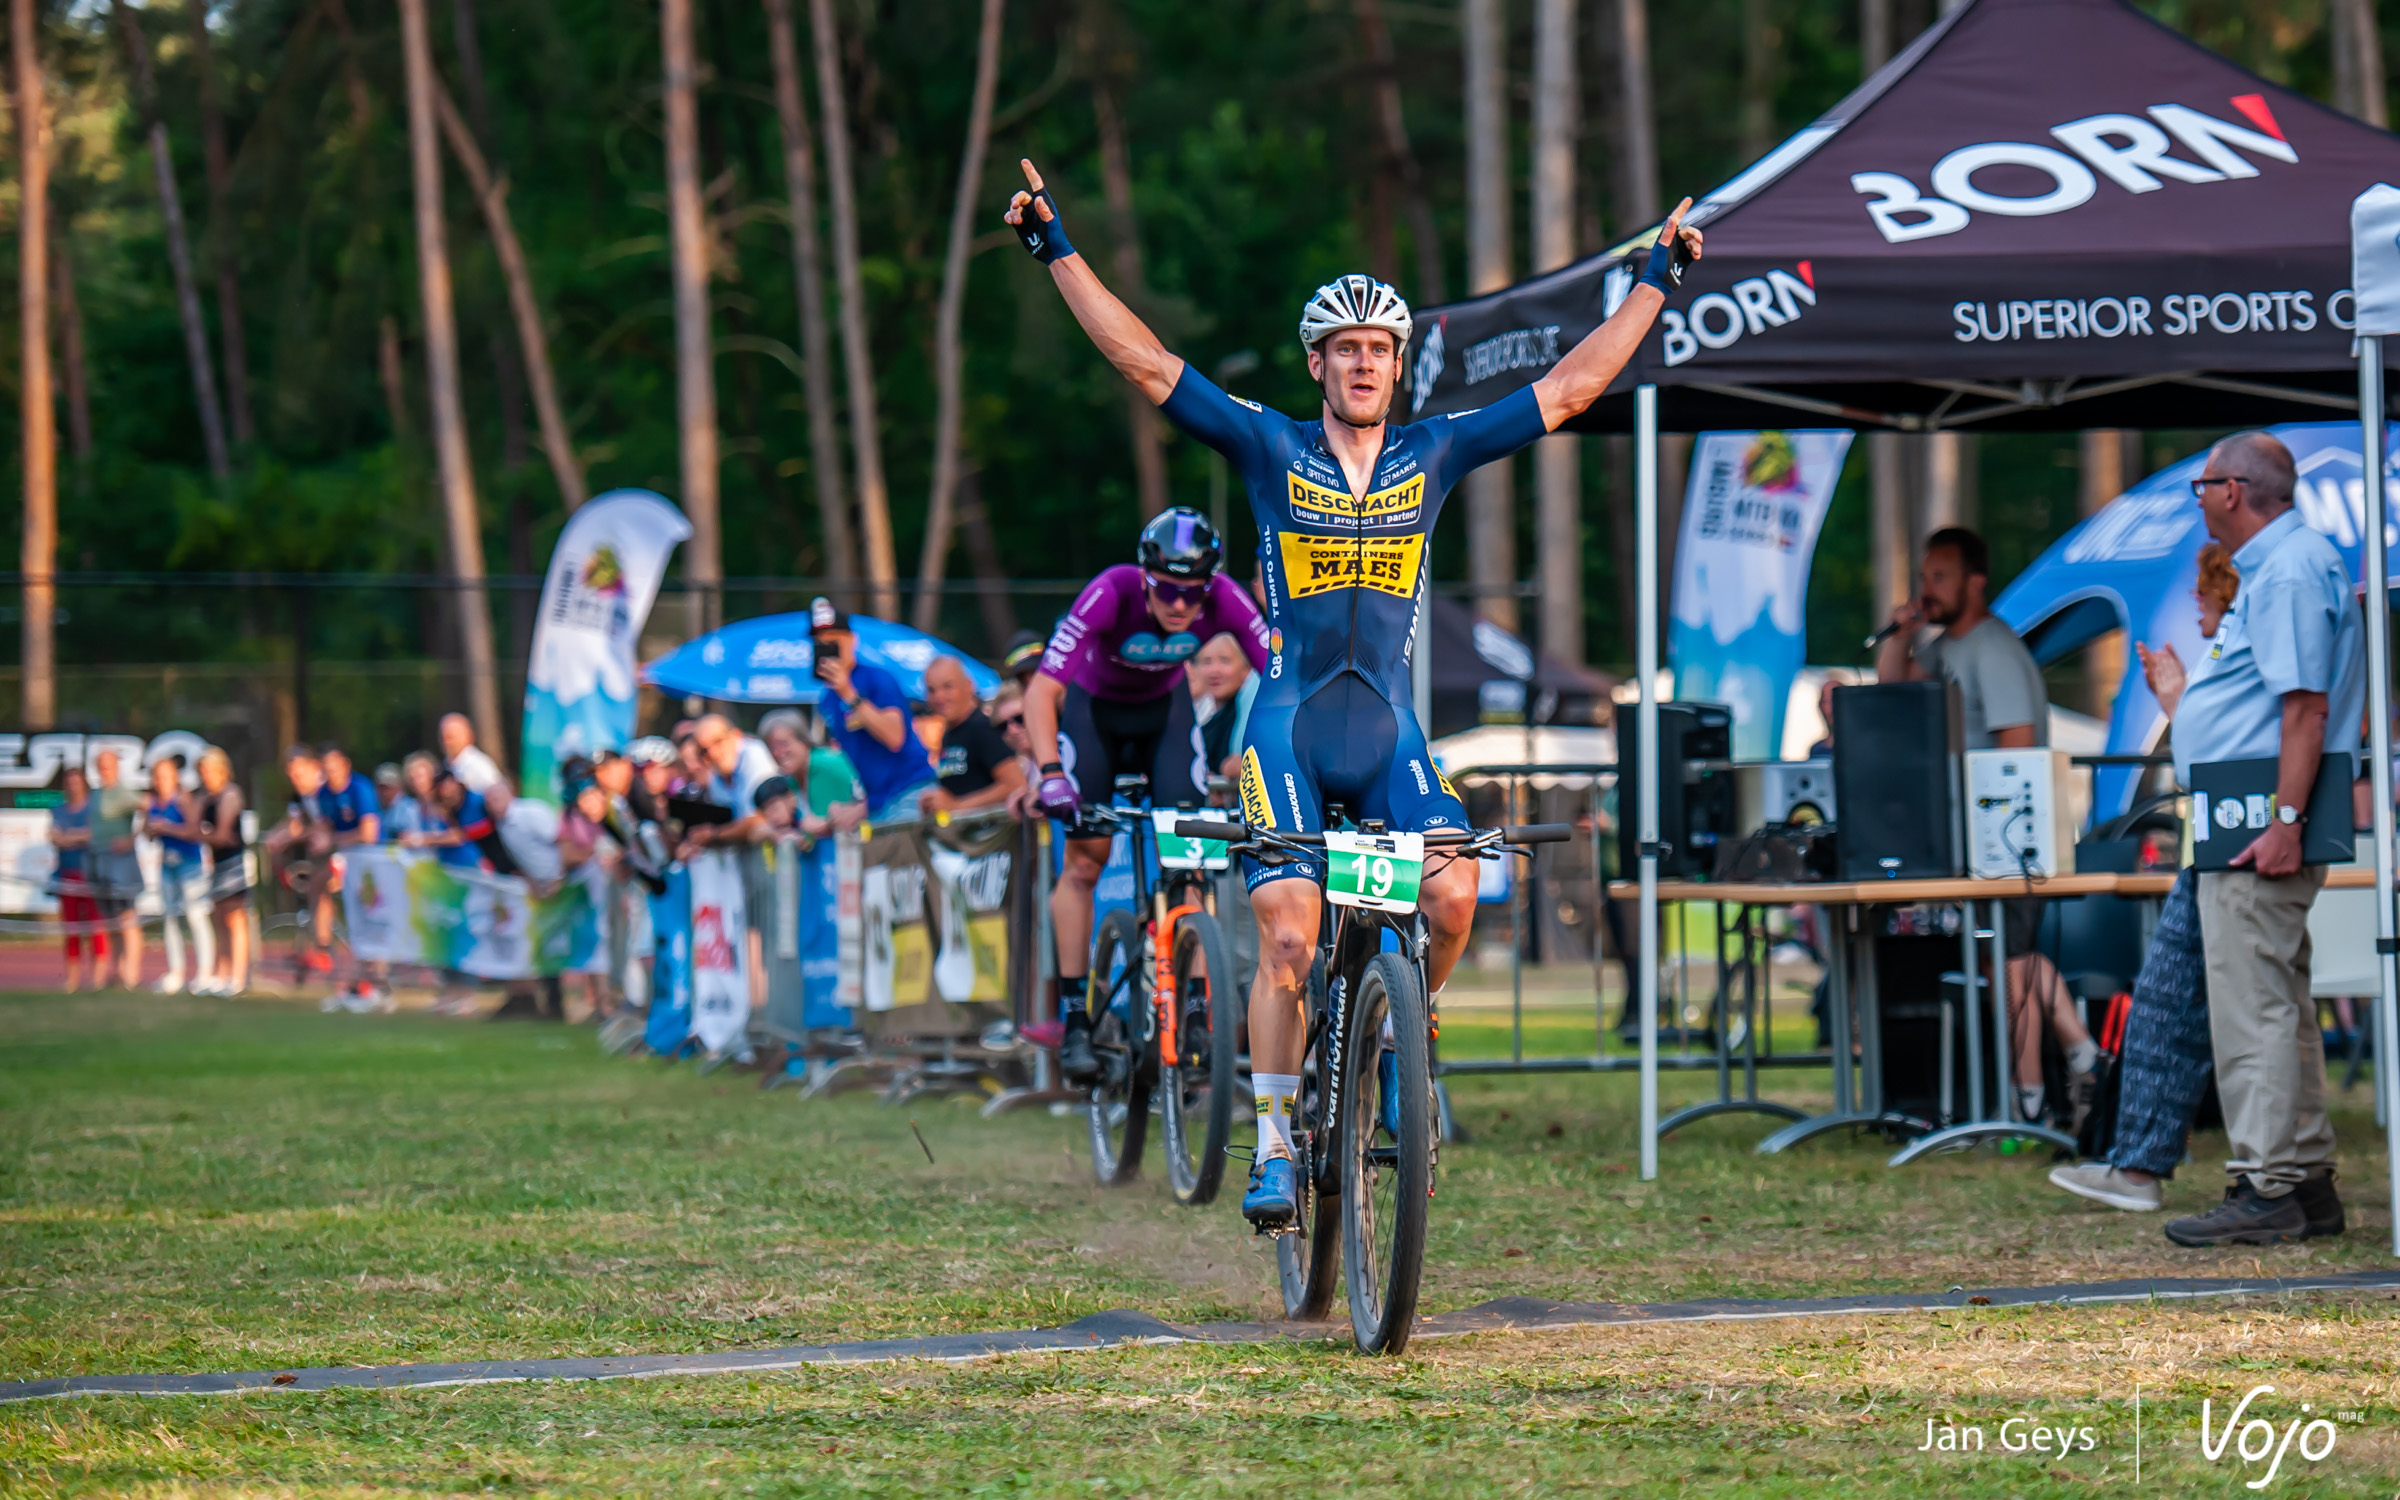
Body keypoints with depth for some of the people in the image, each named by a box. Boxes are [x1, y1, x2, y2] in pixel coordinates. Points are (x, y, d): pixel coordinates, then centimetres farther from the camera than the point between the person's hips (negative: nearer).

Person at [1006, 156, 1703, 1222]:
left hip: (1391, 728, 2)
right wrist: (1057, 251, -7)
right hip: (1288, 721, -2)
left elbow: (1569, 388, 8)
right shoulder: (1271, 450, 0)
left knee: (1452, 899, -21)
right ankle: (1275, 1147, 0)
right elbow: (1145, 362, -3)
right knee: (1288, 936, -12)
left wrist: (1657, 282, 8)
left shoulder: (1434, 455, 5)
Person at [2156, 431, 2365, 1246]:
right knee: (2277, 1004, 14)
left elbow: (2306, 706, -22)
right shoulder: (2278, 567, 19)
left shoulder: (2290, 574, -15)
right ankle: (2306, 1181, 18)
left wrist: (2287, 821, -26)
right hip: (2258, 820, 11)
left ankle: (2267, 1191, -10)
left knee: (2253, 1006, -10)